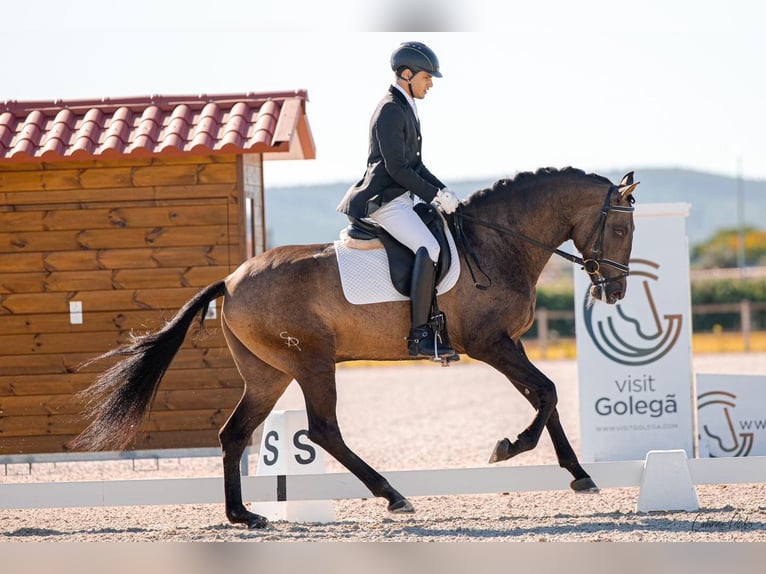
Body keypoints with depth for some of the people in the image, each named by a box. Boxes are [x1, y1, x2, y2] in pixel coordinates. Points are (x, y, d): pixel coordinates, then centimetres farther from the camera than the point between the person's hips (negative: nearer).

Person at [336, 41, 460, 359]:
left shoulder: (405, 109, 18)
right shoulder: (391, 111, -14)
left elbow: (415, 165, 22)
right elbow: (397, 169, -19)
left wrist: (443, 192, 9)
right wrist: (436, 196, -15)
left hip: (399, 198, 11)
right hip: (384, 201, -11)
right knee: (430, 249, -26)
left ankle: (438, 320, 21)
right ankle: (420, 335, -29)